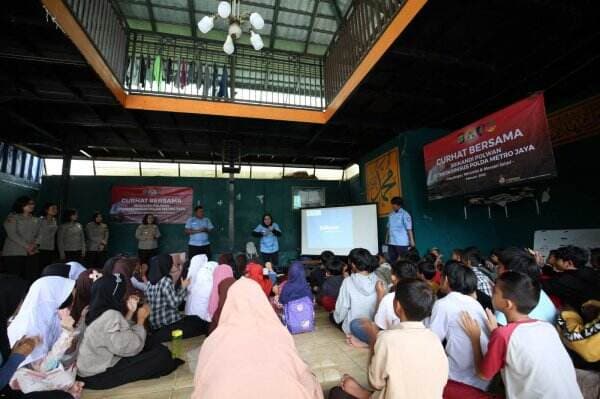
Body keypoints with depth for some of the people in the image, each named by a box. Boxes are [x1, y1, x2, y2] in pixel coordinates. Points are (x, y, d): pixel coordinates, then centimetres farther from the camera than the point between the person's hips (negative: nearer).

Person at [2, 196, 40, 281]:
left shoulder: (36, 220, 15)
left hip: (31, 253, 4)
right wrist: (26, 246, -15)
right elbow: (12, 234, -9)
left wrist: (34, 245, -6)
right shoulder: (12, 217, 0)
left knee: (32, 279, -3)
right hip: (13, 253, -4)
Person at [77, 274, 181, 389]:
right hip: (98, 376, -9)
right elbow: (133, 347, -23)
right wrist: (141, 319, -11)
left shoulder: (96, 311, 2)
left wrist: (130, 312, 3)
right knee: (162, 354, -15)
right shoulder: (110, 316, -28)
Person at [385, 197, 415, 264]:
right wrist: (387, 239, 13)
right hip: (391, 243, 6)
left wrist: (412, 241, -13)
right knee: (391, 261, 11)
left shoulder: (405, 214, -8)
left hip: (402, 243, -6)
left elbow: (409, 229, -11)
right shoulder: (391, 214, 9)